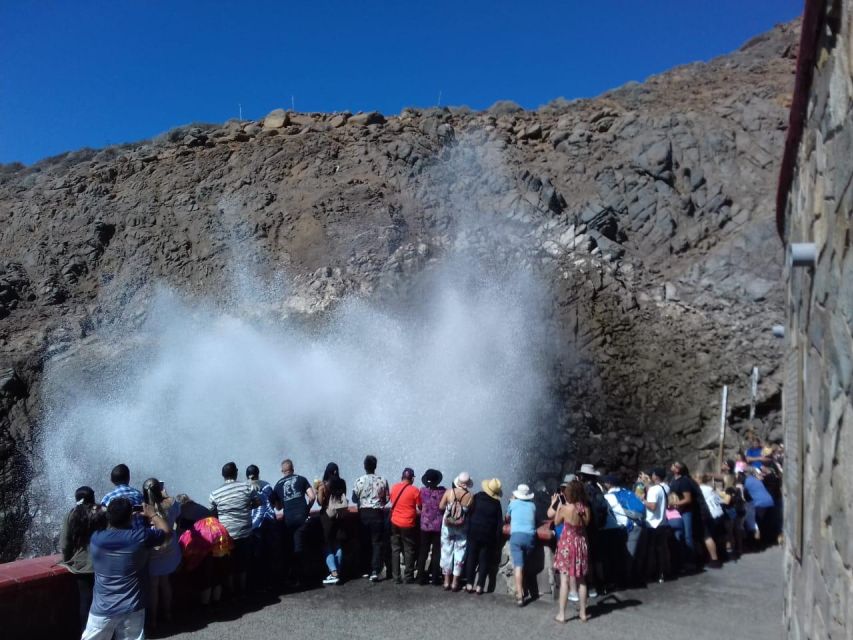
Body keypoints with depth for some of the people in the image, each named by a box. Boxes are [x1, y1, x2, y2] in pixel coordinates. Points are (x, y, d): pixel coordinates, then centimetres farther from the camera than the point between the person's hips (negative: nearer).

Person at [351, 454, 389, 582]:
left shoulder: (359, 481, -7)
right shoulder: (382, 481, -6)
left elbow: (354, 498, 1)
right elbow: (386, 499, 1)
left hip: (363, 513, 1)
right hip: (377, 513, -1)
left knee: (365, 542, 12)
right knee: (377, 543, 2)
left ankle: (366, 570, 18)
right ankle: (375, 571, -7)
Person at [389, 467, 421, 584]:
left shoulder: (394, 488, 2)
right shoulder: (414, 490, -10)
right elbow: (419, 509, -5)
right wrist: (416, 513, 16)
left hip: (395, 523, 4)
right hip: (408, 524, -4)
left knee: (395, 550, 10)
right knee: (409, 551, 7)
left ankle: (396, 577, 10)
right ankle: (409, 577, 10)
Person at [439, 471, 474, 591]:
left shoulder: (449, 491, -14)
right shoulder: (470, 496, -16)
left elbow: (441, 506, -8)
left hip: (448, 526, 1)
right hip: (462, 527, -1)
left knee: (446, 551, 13)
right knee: (459, 552, 11)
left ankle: (447, 580, 19)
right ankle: (455, 581, 16)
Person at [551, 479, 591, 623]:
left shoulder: (565, 508, -20)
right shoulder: (586, 508, -10)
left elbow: (556, 521, -3)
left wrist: (559, 504, 2)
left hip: (567, 544, -4)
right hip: (581, 544, 4)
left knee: (565, 580, 4)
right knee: (581, 580, 17)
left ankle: (562, 614, 10)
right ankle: (583, 613, 24)